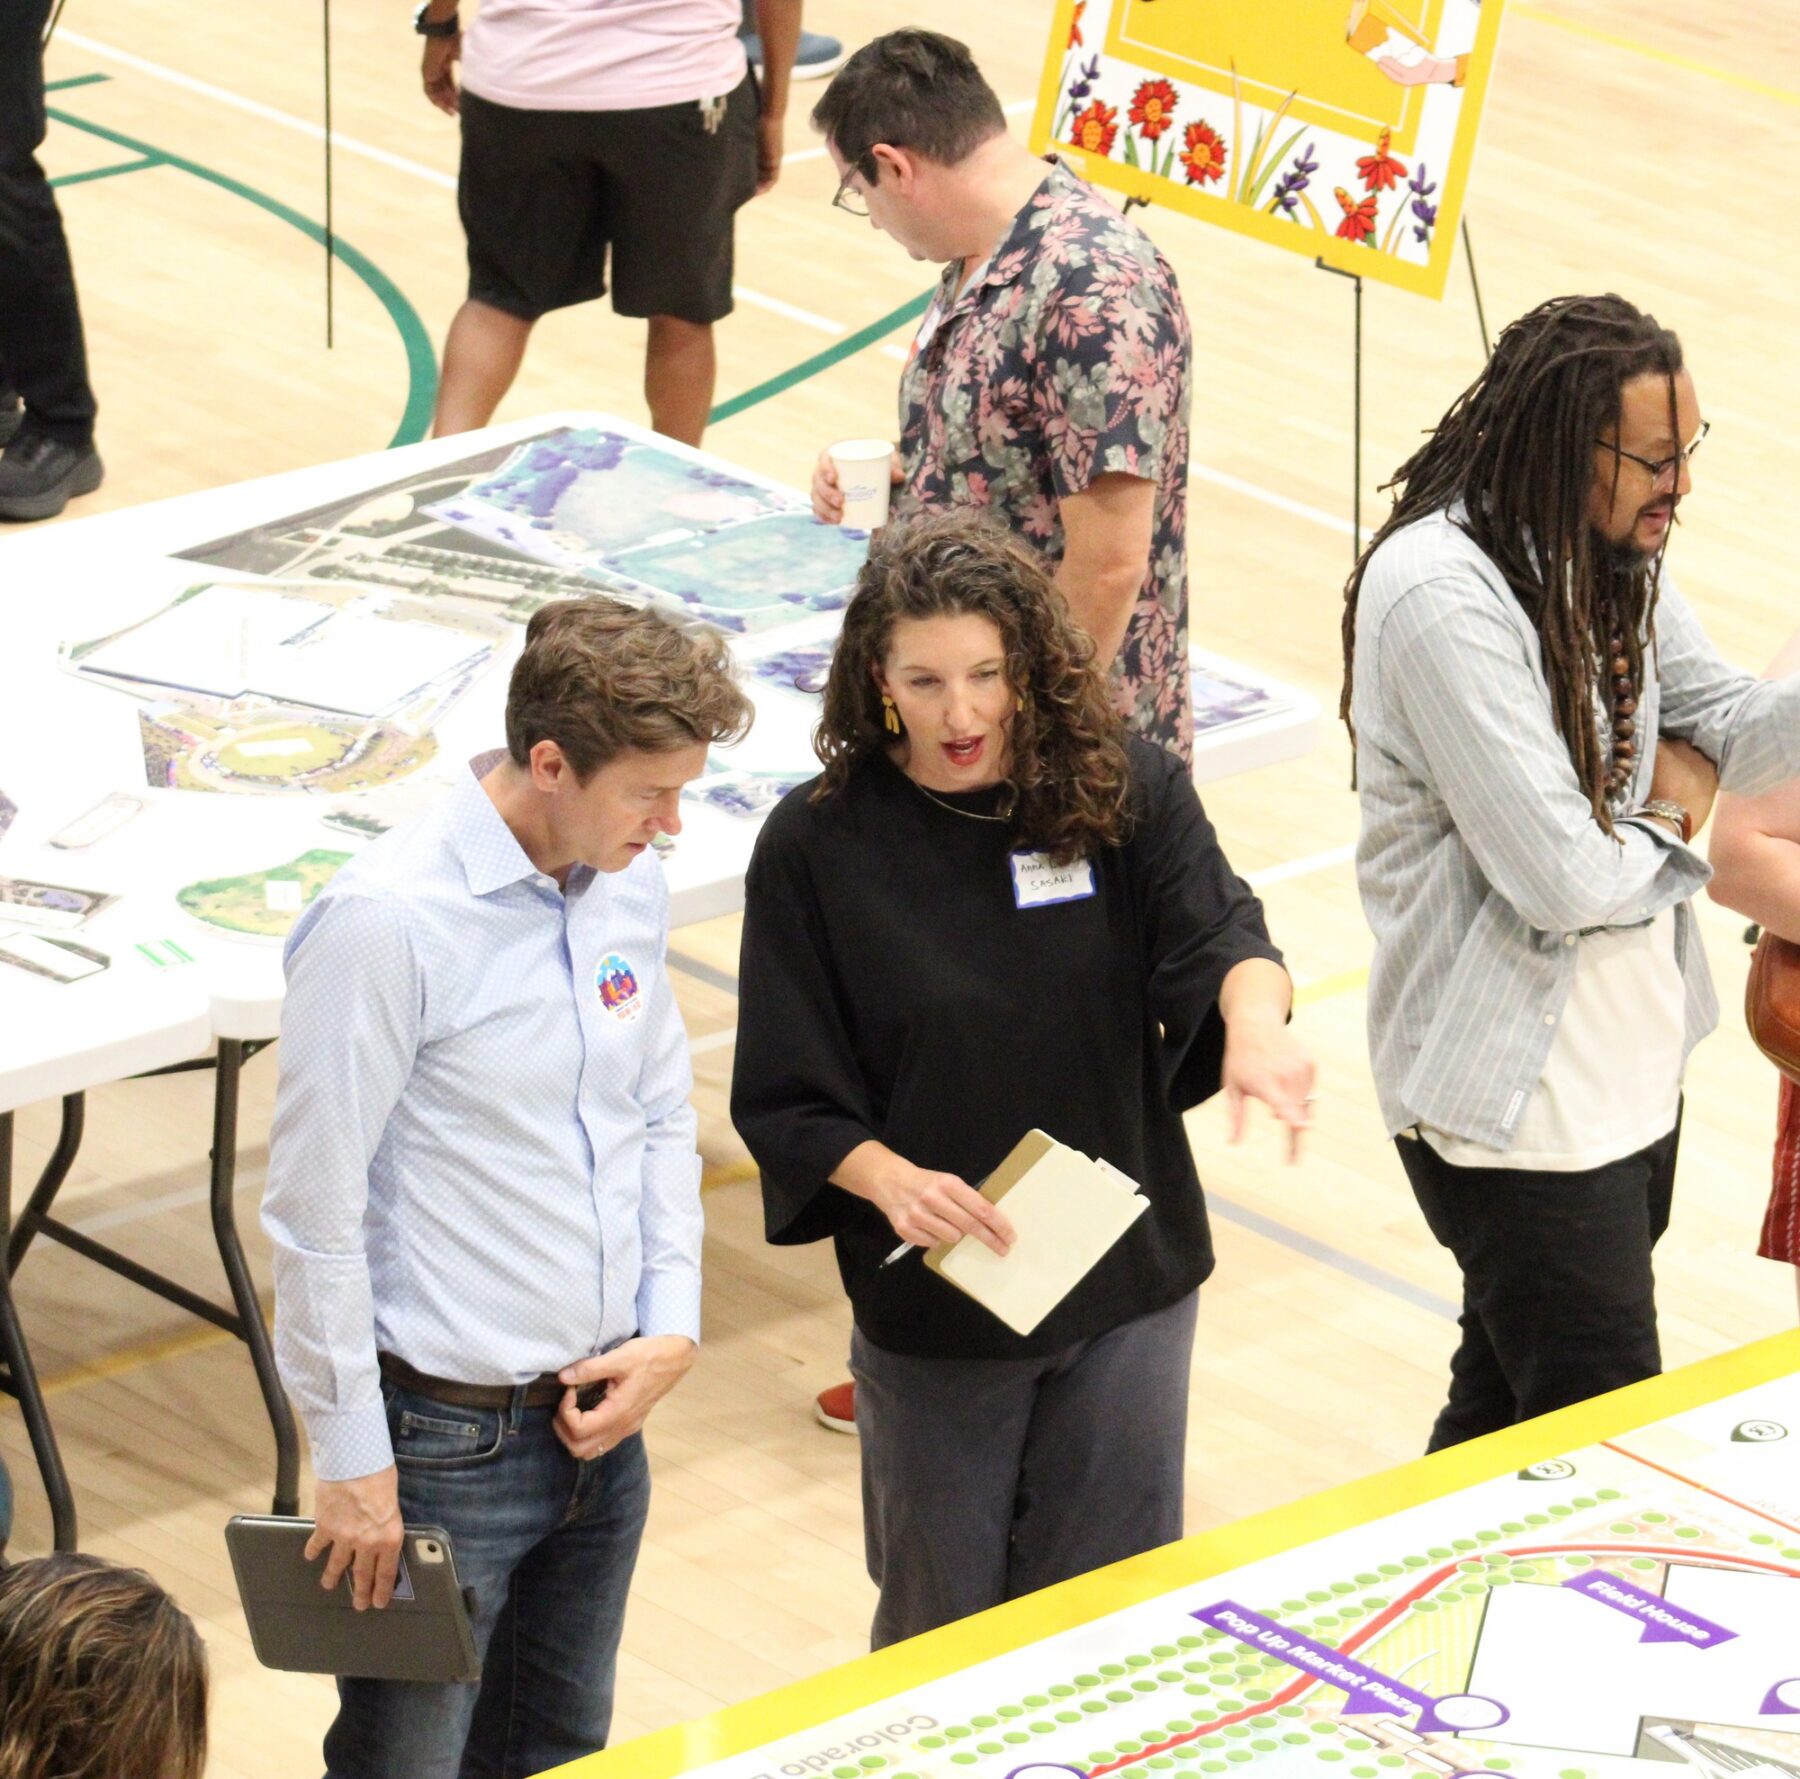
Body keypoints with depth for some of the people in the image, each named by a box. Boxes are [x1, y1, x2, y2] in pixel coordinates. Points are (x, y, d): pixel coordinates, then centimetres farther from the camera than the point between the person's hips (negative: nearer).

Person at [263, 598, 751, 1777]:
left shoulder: (631, 886, 3)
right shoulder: (389, 923, -20)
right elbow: (316, 1212, -16)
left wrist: (672, 1331, 2)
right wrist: (354, 1462, -13)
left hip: (603, 1418, 7)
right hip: (449, 1439, -7)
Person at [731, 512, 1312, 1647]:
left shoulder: (1129, 792, -7)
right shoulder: (816, 848, -10)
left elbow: (1216, 927, -23)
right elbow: (786, 1105, -8)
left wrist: (1254, 1014, -47)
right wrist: (889, 1179, -27)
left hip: (1131, 1290, 1)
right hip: (931, 1304, -1)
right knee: (942, 1623, 14)